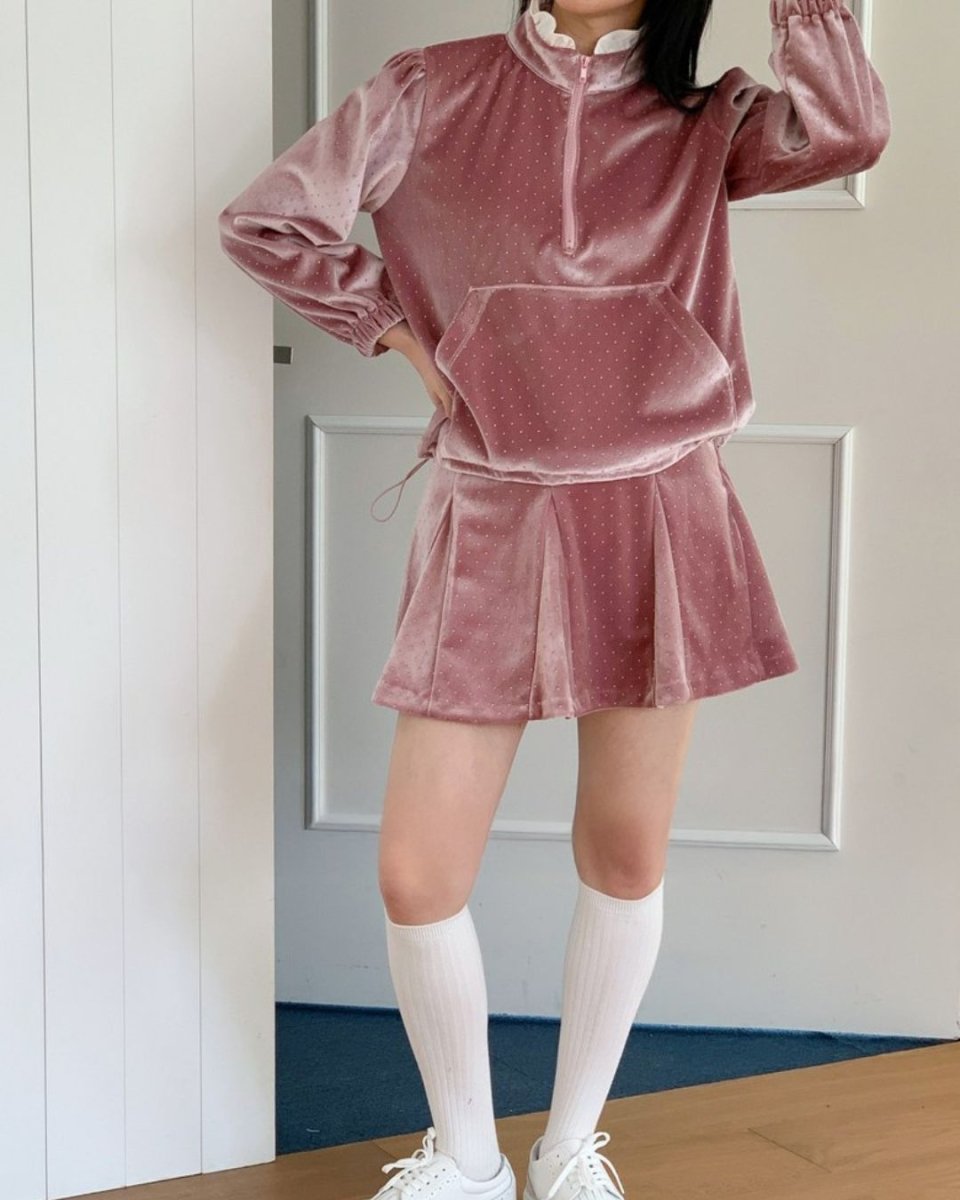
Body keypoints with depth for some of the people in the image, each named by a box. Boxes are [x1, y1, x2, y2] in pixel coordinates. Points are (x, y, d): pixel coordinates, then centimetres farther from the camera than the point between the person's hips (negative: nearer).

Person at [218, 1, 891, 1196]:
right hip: (490, 526, 0)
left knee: (626, 857, 8)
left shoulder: (703, 121, 5)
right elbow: (267, 220, 7)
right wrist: (404, 337, 3)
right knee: (415, 874, -2)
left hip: (654, 525, 1)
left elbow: (847, 131, -15)